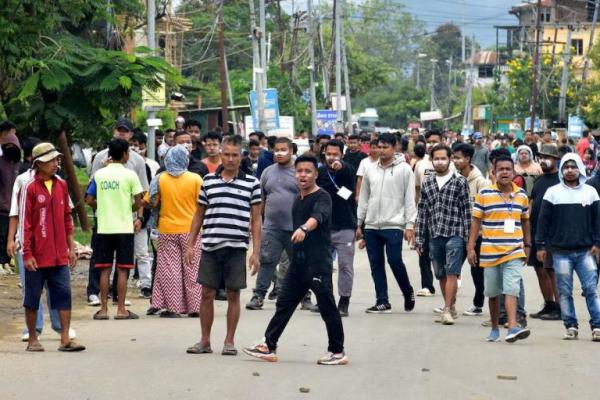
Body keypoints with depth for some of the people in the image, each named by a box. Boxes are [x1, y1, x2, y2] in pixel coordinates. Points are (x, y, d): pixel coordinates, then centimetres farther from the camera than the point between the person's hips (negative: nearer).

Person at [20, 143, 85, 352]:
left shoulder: (61, 185, 8)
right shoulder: (29, 188, -8)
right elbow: (25, 223, -8)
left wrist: (71, 247, 12)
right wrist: (27, 254, -11)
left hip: (59, 256, 4)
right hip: (37, 256, -4)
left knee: (64, 295, -1)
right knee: (32, 298, 6)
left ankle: (65, 339, 2)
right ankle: (32, 339, 16)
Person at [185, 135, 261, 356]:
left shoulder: (251, 183, 3)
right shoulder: (208, 180, 9)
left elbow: (256, 220, 4)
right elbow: (199, 215, 15)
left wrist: (256, 252, -2)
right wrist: (190, 244, 9)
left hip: (236, 247, -2)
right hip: (210, 246, 2)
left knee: (233, 295, 4)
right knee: (207, 293, 4)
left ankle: (229, 341, 13)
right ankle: (205, 341, 15)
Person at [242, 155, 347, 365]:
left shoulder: (322, 197, -12)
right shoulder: (298, 199, 13)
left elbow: (316, 218, -33)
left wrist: (304, 229, -52)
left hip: (318, 263, -8)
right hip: (298, 261, 8)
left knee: (327, 308, -1)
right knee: (284, 304, 8)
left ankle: (337, 352, 8)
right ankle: (269, 346, 13)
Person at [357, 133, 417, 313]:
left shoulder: (404, 169, -1)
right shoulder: (370, 171, 12)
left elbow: (410, 199, -4)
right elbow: (363, 198, 16)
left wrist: (409, 224, -10)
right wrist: (359, 223, 13)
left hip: (393, 224, -5)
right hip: (371, 226, 5)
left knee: (395, 261, -8)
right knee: (376, 264, 4)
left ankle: (408, 293, 14)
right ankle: (382, 301, 9)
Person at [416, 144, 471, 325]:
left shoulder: (460, 181, 0)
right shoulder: (427, 183, 11)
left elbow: (466, 210, -1)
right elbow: (422, 211, 12)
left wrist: (468, 237, -6)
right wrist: (419, 239, 9)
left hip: (454, 234, -5)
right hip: (434, 235, 5)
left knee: (451, 273, -10)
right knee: (441, 275, 11)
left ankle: (447, 310, -11)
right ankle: (451, 308, 22)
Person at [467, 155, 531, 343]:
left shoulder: (521, 195, 7)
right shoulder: (484, 194, -1)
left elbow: (525, 221, 17)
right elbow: (475, 221, 1)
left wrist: (527, 245, 16)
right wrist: (471, 247, -3)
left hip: (514, 252, 0)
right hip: (490, 252, 0)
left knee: (511, 289, -15)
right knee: (493, 293, 10)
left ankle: (513, 327, -23)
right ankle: (495, 328, 24)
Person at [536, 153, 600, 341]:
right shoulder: (553, 192, 6)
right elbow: (544, 220, 5)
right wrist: (541, 245, 1)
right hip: (561, 251, 0)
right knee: (564, 291, 2)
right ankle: (571, 326, 9)